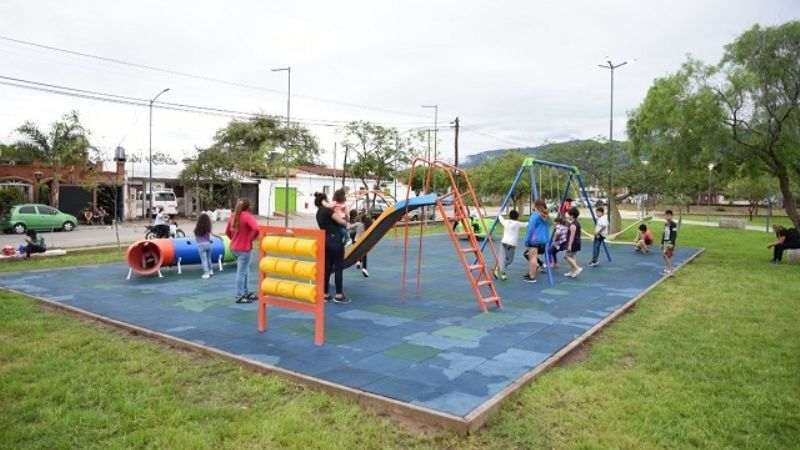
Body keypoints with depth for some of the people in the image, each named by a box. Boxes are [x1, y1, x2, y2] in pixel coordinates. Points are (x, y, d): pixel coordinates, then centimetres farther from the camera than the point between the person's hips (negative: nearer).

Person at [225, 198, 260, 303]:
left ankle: (246, 293, 28)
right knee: (242, 272, -1)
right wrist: (250, 238, -15)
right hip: (244, 249, -8)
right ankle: (239, 296, 4)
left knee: (244, 271, 20)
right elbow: (256, 229, -30)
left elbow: (227, 231, 18)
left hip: (234, 248, 8)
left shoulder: (233, 216, 9)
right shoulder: (247, 216, -15)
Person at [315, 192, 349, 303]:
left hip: (325, 240, 9)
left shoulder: (319, 213, 15)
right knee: (338, 268, -3)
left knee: (327, 268, 10)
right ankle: (338, 295, -2)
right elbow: (342, 222, -12)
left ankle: (325, 294, 14)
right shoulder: (328, 210, -10)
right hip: (334, 239, -9)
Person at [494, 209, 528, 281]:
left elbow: (501, 218, 32)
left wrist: (499, 215, 53)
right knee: (509, 259, 7)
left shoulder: (505, 222, 10)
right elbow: (527, 225, 12)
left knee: (502, 257, -1)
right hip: (511, 244, -4)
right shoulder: (517, 223, 0)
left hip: (503, 242, 4)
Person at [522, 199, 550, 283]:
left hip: (534, 240, -8)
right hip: (543, 240, 8)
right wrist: (547, 241, 22)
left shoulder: (535, 215, -9)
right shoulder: (547, 217, 14)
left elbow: (531, 229, -12)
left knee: (533, 257, -5)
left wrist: (527, 240, -7)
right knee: (533, 257, 18)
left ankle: (532, 277, -4)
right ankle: (531, 273, 22)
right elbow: (547, 230, 18)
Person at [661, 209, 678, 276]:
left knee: (668, 256, -12)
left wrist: (672, 243, -21)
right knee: (665, 256, 10)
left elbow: (674, 235, -15)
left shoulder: (673, 224, -10)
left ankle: (670, 271, -10)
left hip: (670, 243, -8)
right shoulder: (665, 224, 14)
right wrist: (662, 243, 22)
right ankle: (666, 270, 19)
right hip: (665, 242, 8)